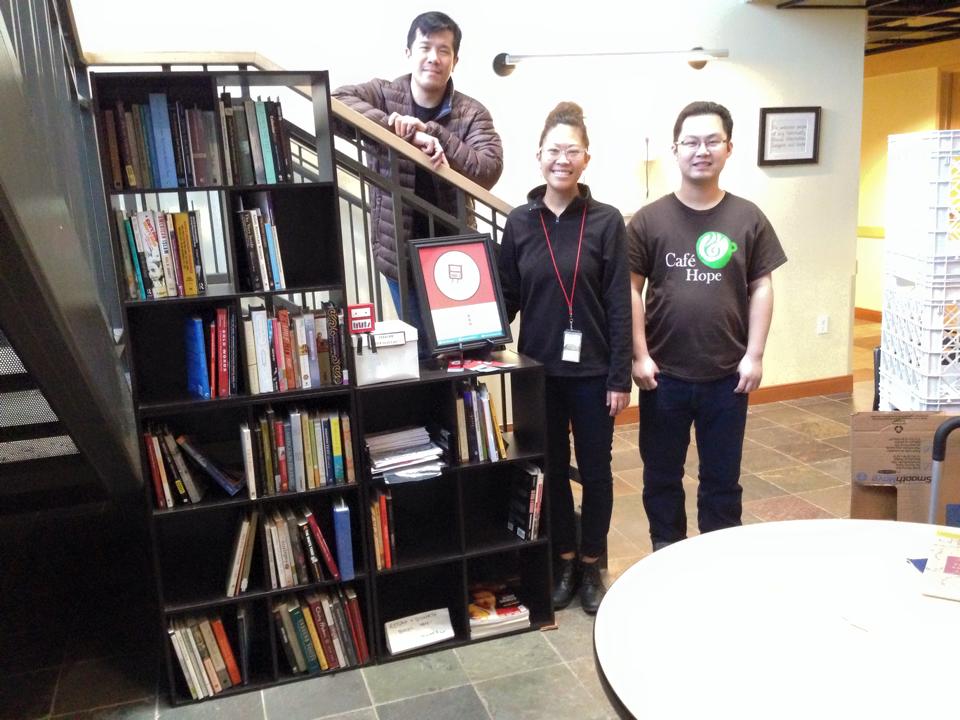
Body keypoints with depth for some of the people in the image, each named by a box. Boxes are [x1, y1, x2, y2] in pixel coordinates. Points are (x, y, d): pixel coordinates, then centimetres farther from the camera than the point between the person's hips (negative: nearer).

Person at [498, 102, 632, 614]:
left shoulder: (606, 221, -4)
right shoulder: (519, 222, 1)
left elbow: (619, 305, -6)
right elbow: (507, 297, 4)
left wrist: (620, 376, -9)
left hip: (592, 370, -1)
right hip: (539, 369, 2)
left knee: (594, 469, 11)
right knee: (552, 469, 13)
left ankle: (591, 564, 30)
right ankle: (564, 561, 32)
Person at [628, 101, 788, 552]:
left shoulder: (748, 218, 1)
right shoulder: (649, 220, -3)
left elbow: (761, 288, 4)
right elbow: (631, 290, -2)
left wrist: (754, 354, -2)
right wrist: (639, 356, -7)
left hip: (727, 374, 1)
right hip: (664, 374, 0)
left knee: (722, 476, 14)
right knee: (661, 474, 14)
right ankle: (665, 553, 32)